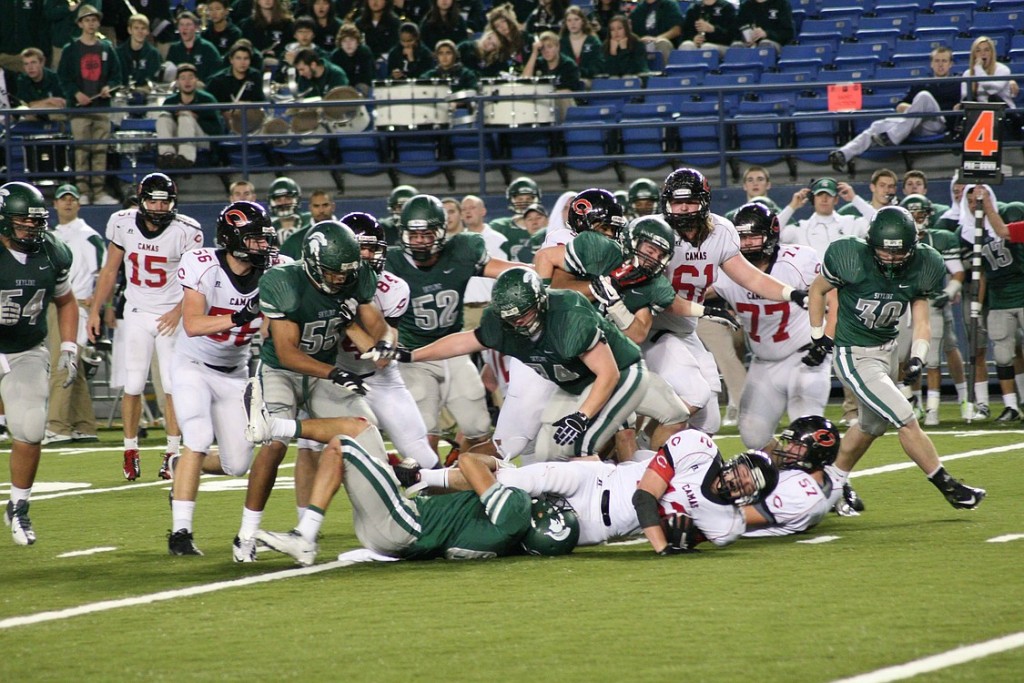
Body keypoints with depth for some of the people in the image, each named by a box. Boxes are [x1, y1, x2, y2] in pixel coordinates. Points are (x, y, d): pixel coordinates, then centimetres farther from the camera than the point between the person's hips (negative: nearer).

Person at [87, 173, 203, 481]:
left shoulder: (185, 231, -13)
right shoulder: (123, 223, -5)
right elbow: (110, 270, 7)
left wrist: (179, 311, -19)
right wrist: (95, 311, 7)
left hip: (171, 314, -2)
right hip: (137, 314, 2)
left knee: (174, 386, -5)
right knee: (133, 386, -1)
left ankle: (172, 452, 2)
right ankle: (130, 450, 11)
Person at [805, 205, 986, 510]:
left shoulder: (919, 269, -8)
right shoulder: (851, 259, -22)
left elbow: (921, 321, 2)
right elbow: (817, 290, -4)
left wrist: (917, 358, -12)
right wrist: (817, 335, 1)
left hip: (887, 349, 7)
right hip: (855, 357, -7)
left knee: (871, 425, 21)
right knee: (907, 422, -10)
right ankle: (949, 488, -1)